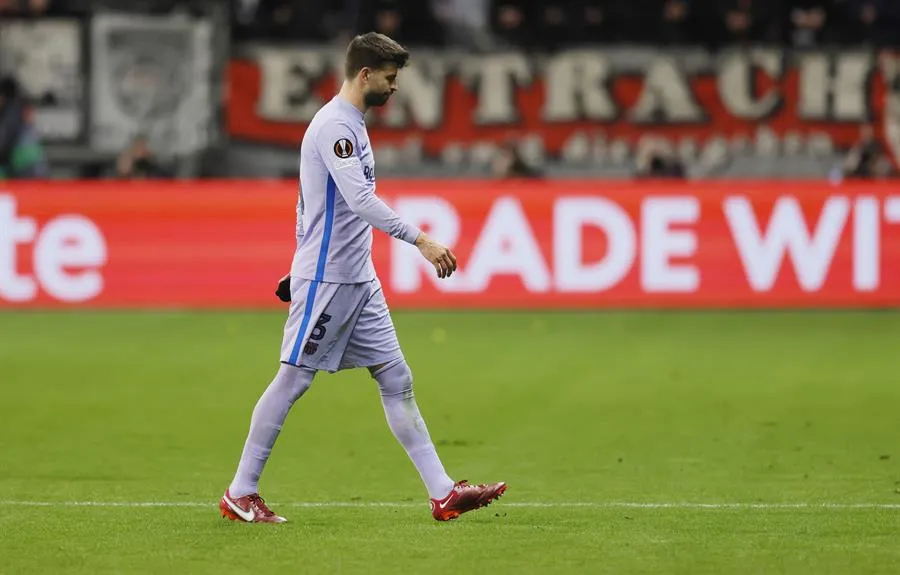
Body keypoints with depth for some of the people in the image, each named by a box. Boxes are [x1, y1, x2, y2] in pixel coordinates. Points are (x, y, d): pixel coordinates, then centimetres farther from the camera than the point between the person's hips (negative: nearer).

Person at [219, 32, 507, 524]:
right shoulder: (334, 125, -16)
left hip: (359, 281, 10)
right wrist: (420, 240, -29)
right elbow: (360, 201, -26)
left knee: (396, 379, 5)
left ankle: (443, 493, 3)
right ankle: (239, 494, 5)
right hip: (325, 278, -10)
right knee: (292, 380, -3)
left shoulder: (350, 125, 16)